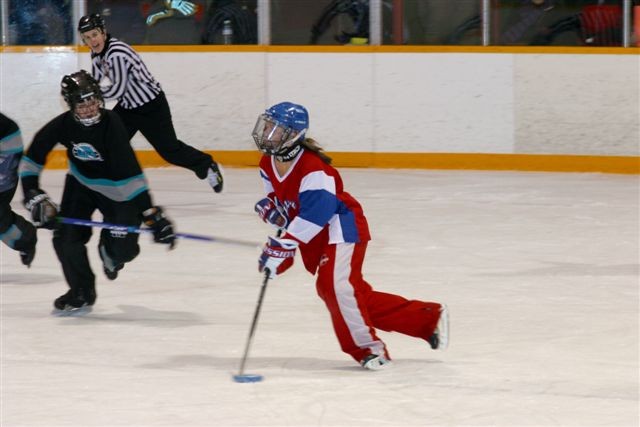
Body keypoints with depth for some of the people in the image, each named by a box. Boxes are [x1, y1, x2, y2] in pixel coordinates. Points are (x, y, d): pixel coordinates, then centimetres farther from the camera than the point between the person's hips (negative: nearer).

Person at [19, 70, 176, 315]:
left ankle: (110, 252, 30)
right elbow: (33, 157, -8)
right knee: (66, 238, -12)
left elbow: (130, 172, -36)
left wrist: (151, 213, -40)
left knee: (123, 249, -10)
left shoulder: (111, 125, -33)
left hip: (117, 189, -3)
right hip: (81, 184, 3)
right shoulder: (63, 125, -22)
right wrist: (34, 196, -18)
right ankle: (81, 293, 11)